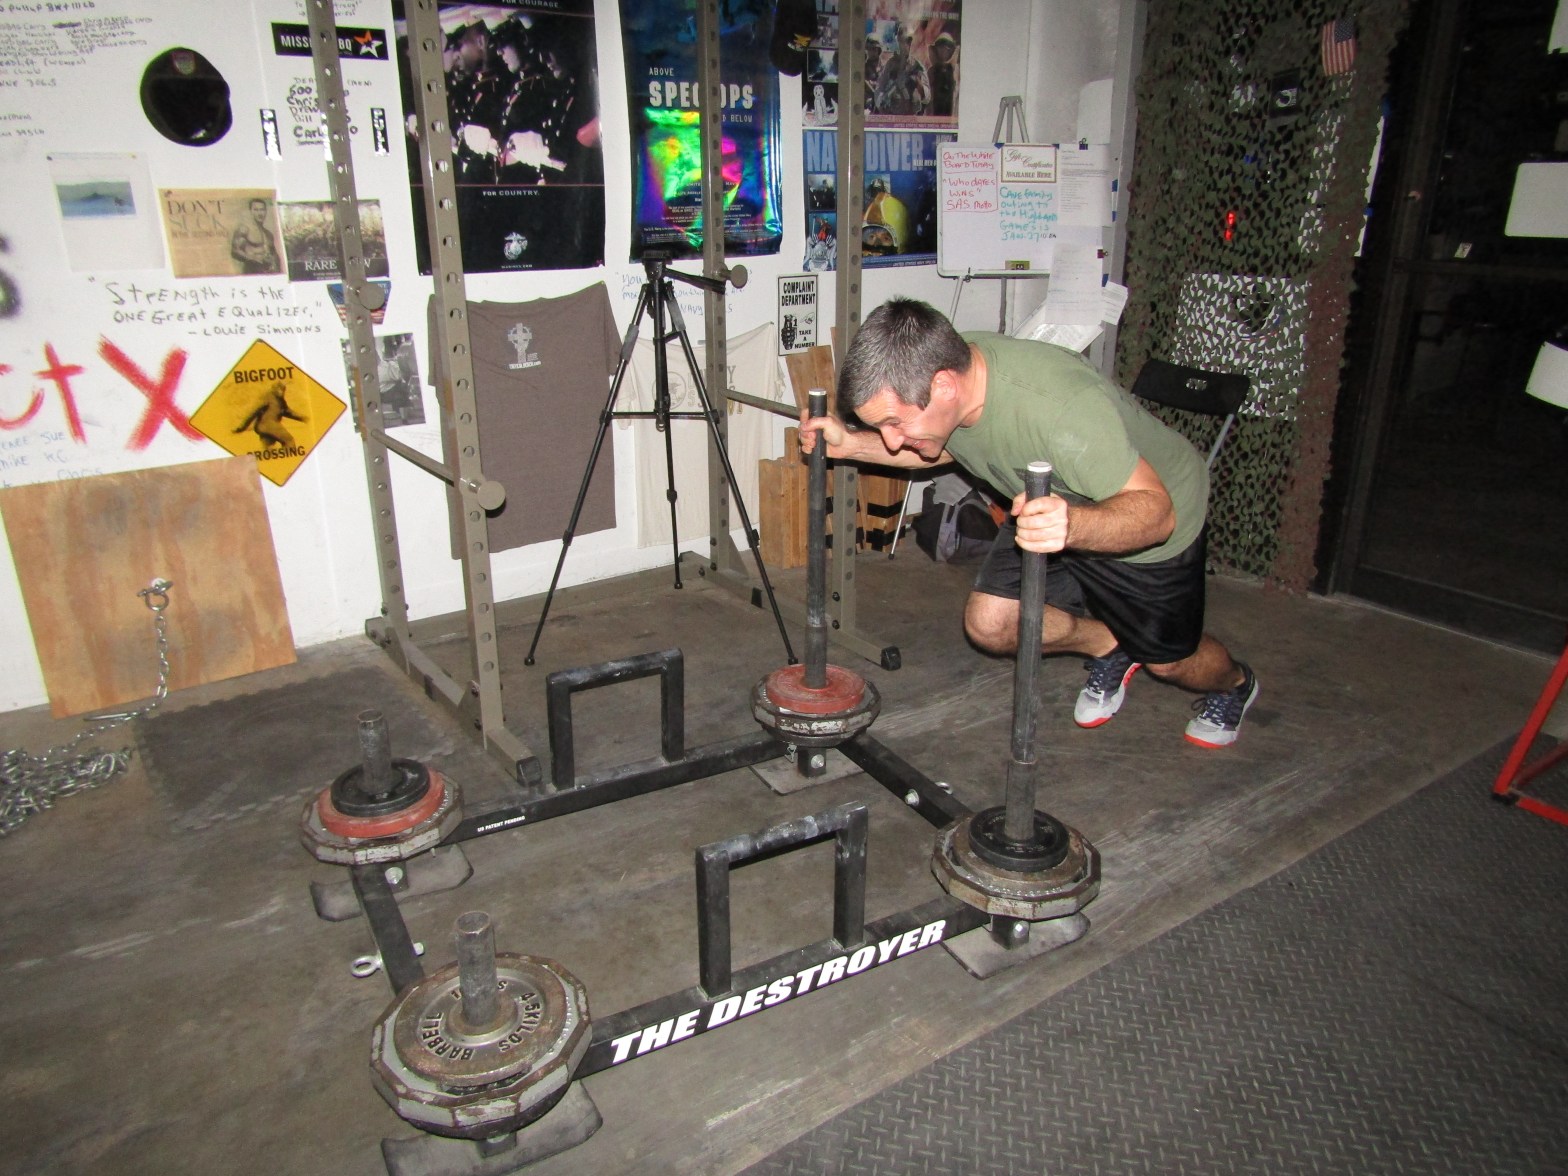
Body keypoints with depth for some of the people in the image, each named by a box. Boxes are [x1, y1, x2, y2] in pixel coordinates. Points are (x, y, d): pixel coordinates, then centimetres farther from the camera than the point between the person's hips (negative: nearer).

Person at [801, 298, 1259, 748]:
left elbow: (1156, 511, -39)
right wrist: (851, 444, -13)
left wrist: (1072, 525, -60)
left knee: (1167, 660, 10)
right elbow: (944, 448, 1)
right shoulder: (941, 362, -22)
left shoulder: (1062, 407, -44)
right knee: (989, 623, -8)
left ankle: (1233, 683, 48)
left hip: (1151, 514, -5)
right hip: (1049, 508, 6)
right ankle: (1107, 647, 23)